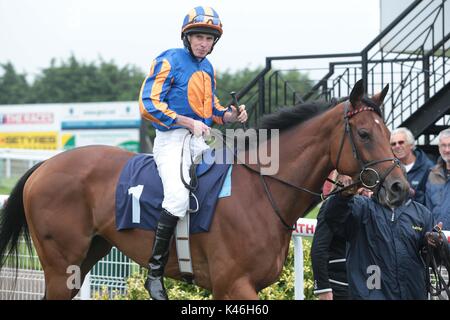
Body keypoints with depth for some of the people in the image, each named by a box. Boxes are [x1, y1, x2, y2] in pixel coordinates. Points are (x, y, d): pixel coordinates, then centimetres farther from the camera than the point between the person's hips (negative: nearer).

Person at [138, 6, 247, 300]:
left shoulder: (207, 67, 18)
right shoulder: (169, 61, -6)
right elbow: (149, 104, -13)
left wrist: (230, 115, 5)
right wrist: (189, 122, -19)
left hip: (202, 139, 8)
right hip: (173, 139, -8)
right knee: (178, 199, -28)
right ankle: (155, 273, -21)